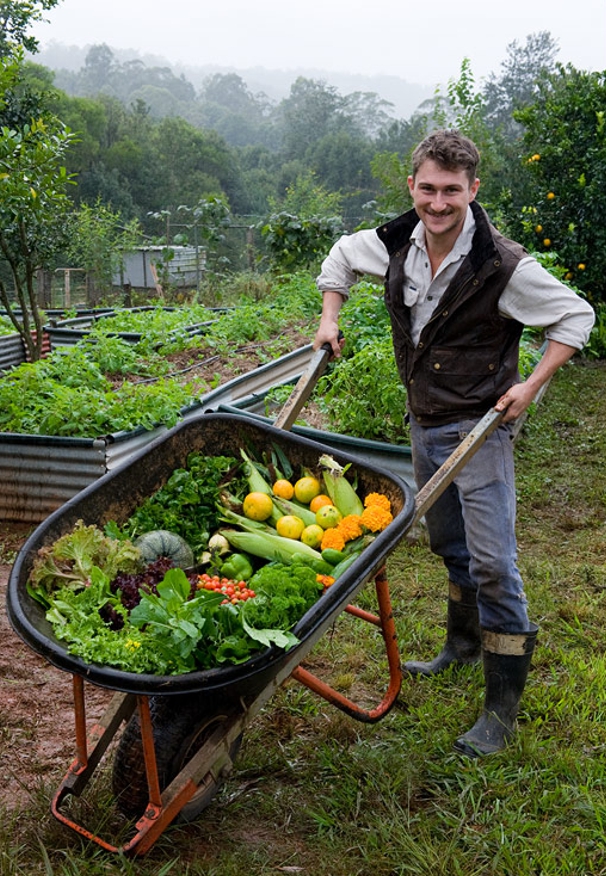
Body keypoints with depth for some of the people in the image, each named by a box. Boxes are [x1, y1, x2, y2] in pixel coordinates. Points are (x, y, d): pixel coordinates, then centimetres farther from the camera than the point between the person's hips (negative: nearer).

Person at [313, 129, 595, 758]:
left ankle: (503, 706, 6)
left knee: (493, 564, -6)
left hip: (478, 431, -6)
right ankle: (464, 644, 45)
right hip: (423, 426, 6)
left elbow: (576, 317, -8)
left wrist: (530, 386, -15)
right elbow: (342, 254, 19)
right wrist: (330, 317, 9)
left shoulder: (501, 265, -19)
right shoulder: (396, 245, -3)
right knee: (449, 546, 22)